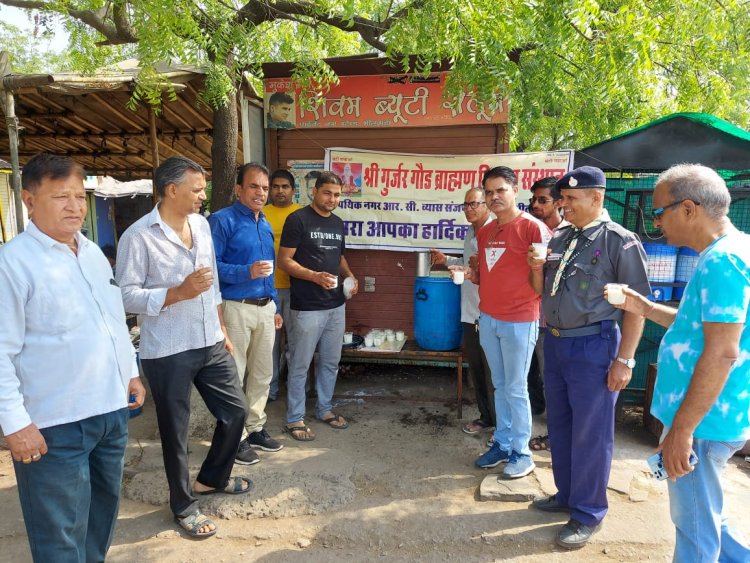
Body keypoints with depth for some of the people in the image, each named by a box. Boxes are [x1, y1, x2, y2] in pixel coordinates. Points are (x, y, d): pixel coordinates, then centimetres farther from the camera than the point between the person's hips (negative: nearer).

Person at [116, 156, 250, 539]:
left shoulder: (202, 224, 7)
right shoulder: (138, 236, -14)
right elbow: (126, 295, -16)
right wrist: (178, 293, -25)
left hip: (210, 344, 7)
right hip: (167, 352, -6)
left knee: (235, 410, 15)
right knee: (175, 430, 9)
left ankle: (211, 478, 40)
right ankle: (184, 505, 31)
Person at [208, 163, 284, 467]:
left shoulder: (265, 224, 15)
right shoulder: (222, 220, -9)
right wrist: (246, 273, -25)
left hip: (265, 308, 8)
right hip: (236, 308, -7)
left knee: (262, 373, 15)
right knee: (233, 376, 1)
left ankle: (255, 428, 30)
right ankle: (235, 438, 16)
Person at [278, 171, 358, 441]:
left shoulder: (338, 224, 12)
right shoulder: (298, 219, -9)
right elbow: (284, 260, -12)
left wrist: (350, 276, 3)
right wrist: (314, 276, -24)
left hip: (336, 305, 7)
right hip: (307, 308, -7)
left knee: (331, 362, 16)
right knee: (300, 365, 4)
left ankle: (325, 409, 32)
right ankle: (295, 419, 17)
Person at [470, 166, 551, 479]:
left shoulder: (533, 227, -10)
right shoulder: (484, 232, 11)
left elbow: (542, 277, -10)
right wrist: (470, 274, -1)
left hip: (519, 321, -6)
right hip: (487, 318, 7)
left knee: (516, 389, 2)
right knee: (500, 386, 15)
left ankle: (522, 453, 16)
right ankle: (502, 444, 27)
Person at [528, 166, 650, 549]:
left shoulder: (619, 241, -11)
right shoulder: (558, 238, 9)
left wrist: (624, 360, -15)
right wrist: (537, 268, -4)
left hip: (593, 346, -7)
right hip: (554, 342, 7)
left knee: (590, 433, 4)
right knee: (559, 424, 17)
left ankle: (587, 513, 21)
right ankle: (566, 494, 35)